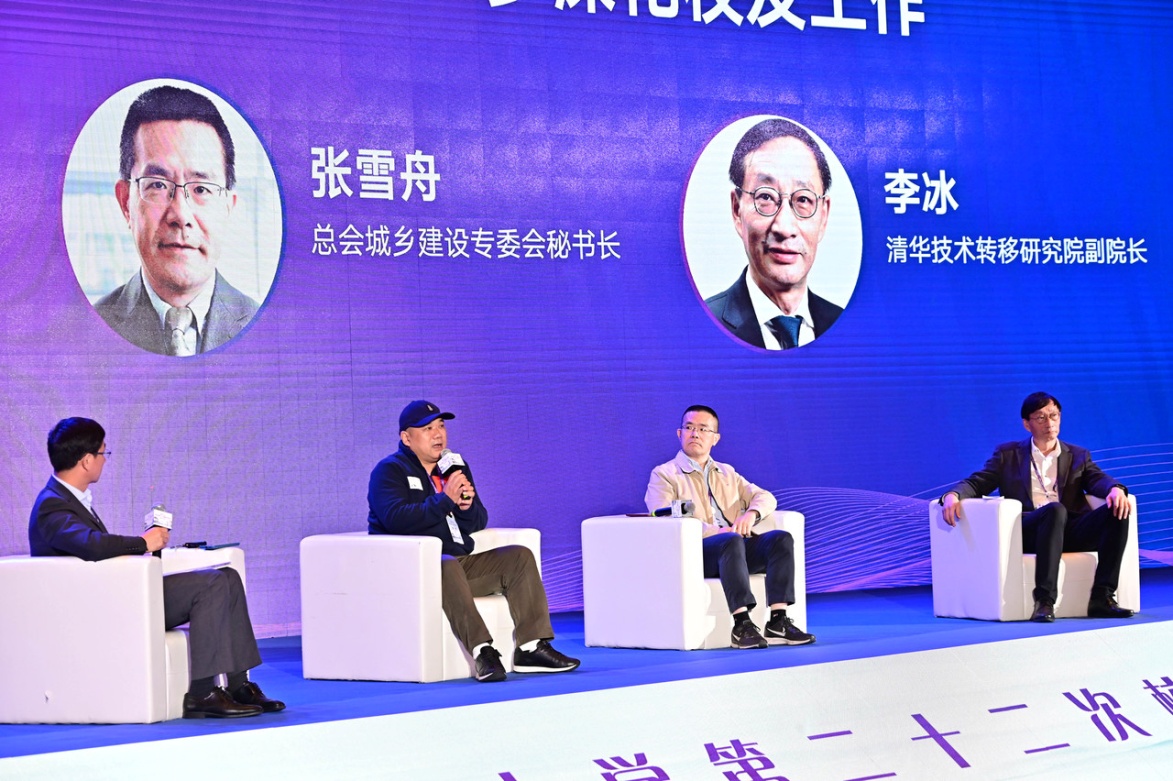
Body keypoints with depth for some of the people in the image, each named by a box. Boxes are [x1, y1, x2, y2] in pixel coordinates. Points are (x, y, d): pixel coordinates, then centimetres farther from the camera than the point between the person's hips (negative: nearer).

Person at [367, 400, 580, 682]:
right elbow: (396, 519, -19)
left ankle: (531, 648, -19)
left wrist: (467, 505, -8)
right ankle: (483, 651, -48)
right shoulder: (389, 471, -1)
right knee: (447, 565, -39)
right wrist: (445, 500, -22)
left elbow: (478, 523, 15)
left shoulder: (455, 467, 20)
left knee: (519, 556, -10)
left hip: (461, 562, 7)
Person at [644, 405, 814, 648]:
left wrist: (751, 514, -8)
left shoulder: (727, 473, 27)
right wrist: (716, 532, -19)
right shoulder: (664, 475, 9)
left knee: (781, 538, -22)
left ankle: (778, 622, -29)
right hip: (695, 552, -5)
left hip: (737, 545, 5)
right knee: (731, 541, -37)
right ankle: (742, 625, -43)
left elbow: (765, 497, 18)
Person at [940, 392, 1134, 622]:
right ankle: (1044, 601, -44)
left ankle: (1101, 598, -27)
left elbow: (1098, 479, 7)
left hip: (1071, 530, 3)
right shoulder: (1008, 454, 20)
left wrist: (1115, 489, -18)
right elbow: (976, 483, 12)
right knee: (1055, 509, -37)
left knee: (1117, 512, -25)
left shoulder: (1078, 456, 25)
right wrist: (953, 495, -12)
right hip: (1027, 531, -3)